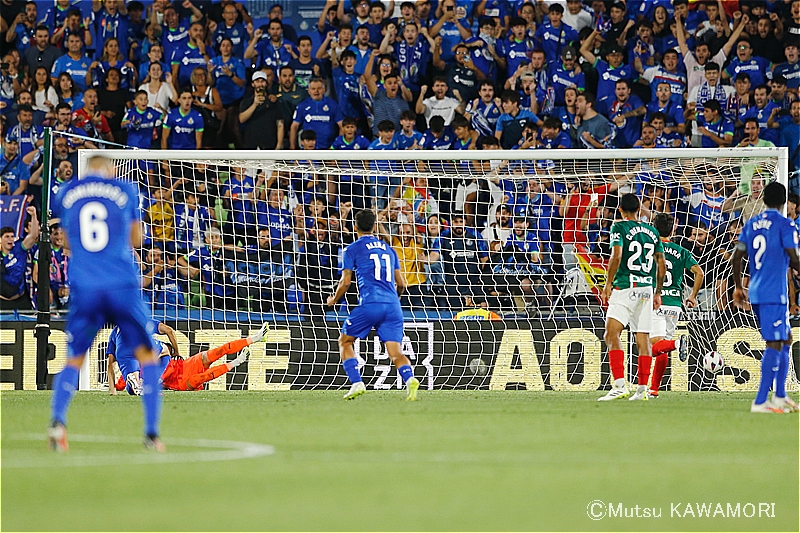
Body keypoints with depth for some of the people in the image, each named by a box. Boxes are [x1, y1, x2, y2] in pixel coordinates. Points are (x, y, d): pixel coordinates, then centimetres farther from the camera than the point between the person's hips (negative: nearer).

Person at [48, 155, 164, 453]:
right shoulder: (125, 191, 6)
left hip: (84, 287, 2)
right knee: (146, 355, 11)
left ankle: (57, 420, -12)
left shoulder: (66, 193, 11)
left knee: (74, 360, 13)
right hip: (123, 286, -2)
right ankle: (151, 433, 2)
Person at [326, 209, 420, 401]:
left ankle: (357, 383, -1)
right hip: (392, 306, 4)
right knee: (395, 352, -1)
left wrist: (333, 300, 21)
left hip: (369, 304, -4)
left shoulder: (352, 249, 7)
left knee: (344, 341, 15)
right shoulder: (388, 249, 21)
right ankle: (409, 378, -31)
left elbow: (345, 282, 2)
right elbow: (401, 284, 21)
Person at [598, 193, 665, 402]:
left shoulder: (620, 227, -1)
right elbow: (661, 265, 17)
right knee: (643, 338, 8)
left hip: (625, 288, -6)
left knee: (612, 333, -13)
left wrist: (608, 283, -7)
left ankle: (620, 385, -27)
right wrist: (657, 292, 24)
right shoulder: (652, 231, 15)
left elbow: (616, 256, -14)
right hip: (647, 289, 6)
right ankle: (642, 389, 8)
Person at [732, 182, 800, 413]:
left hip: (755, 291, 8)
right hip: (775, 293, -8)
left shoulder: (751, 224, 11)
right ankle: (760, 401, -13)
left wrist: (738, 287, 23)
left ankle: (780, 396, 19)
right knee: (775, 344, -7)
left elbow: (737, 257, 12)